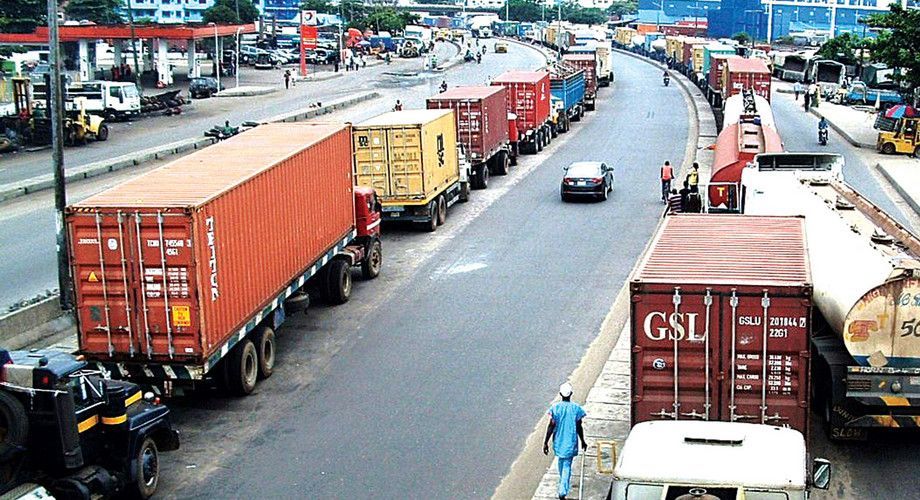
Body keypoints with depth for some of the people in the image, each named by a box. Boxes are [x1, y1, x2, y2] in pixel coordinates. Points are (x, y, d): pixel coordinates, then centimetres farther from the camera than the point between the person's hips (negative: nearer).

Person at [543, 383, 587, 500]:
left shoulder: (555, 408, -11)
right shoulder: (576, 408, -12)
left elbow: (551, 426, -10)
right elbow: (579, 428, -6)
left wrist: (545, 442, -2)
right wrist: (583, 441, 9)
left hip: (558, 442, 2)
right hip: (571, 442, -2)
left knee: (561, 462, 25)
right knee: (567, 466, 2)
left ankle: (564, 484, 46)